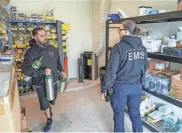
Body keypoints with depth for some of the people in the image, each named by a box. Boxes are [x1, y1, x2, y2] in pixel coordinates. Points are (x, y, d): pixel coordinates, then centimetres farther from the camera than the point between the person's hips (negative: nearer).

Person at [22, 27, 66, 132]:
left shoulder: (52, 48, -3)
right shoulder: (31, 52, -18)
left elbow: (58, 60, 14)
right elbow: (26, 70, -23)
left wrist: (61, 70, 3)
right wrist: (43, 71, -28)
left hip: (53, 81, 4)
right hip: (41, 84, -4)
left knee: (52, 100, 24)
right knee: (44, 103, 12)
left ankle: (49, 108, 58)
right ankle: (49, 120, 38)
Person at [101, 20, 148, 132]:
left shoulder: (119, 47, -16)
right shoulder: (142, 48, 2)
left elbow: (111, 70, -17)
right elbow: (145, 68, 12)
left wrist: (105, 88, -8)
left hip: (120, 86, -5)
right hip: (137, 86, 5)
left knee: (119, 113, 15)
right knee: (135, 113, 20)